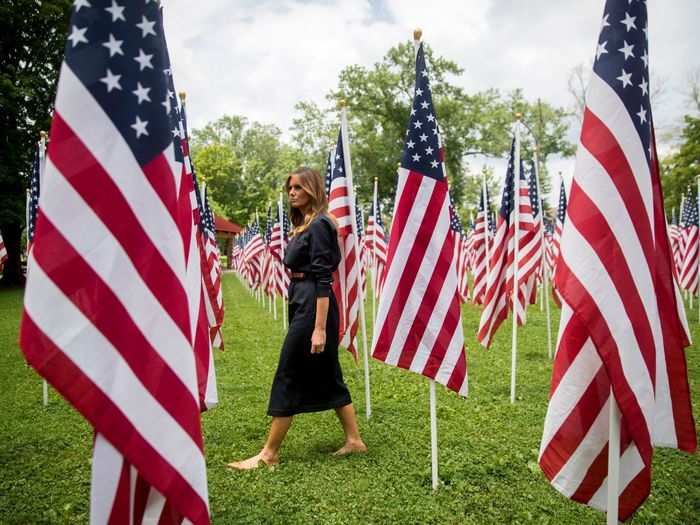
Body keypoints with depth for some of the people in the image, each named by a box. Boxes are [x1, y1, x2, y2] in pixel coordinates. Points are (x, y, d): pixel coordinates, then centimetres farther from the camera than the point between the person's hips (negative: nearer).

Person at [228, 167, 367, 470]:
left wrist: (320, 328, -23)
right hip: (303, 305, 10)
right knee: (327, 376, 14)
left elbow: (323, 280, -20)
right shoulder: (304, 225, 15)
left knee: (288, 377, -2)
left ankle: (269, 454, 10)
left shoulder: (319, 225, -14)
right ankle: (354, 440, 25)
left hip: (313, 307, -10)